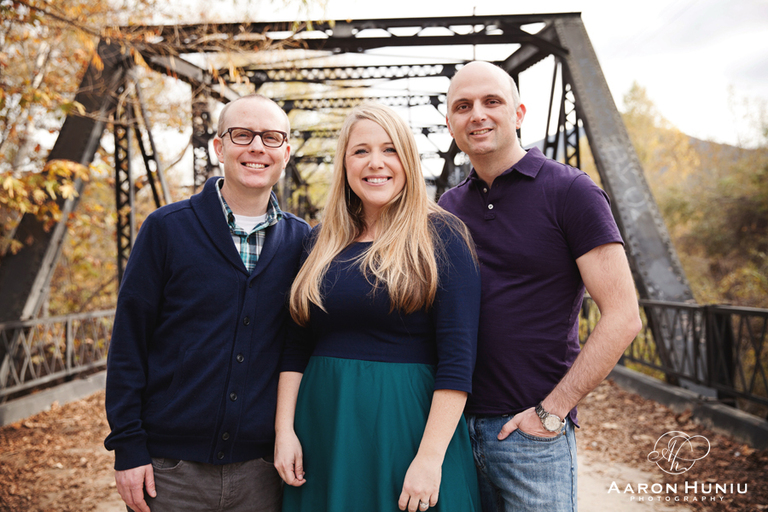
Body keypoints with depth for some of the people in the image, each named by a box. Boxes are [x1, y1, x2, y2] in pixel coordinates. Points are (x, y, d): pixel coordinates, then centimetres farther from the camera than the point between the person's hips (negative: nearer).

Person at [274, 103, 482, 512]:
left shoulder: (441, 237, -7)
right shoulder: (322, 241, 7)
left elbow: (457, 359, -13)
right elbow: (296, 346, 9)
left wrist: (431, 458, -18)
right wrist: (284, 429, 0)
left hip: (408, 426, -4)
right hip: (324, 426, 4)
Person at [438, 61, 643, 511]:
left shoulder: (569, 191, -7)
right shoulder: (448, 208, 9)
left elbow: (623, 318, -11)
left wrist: (551, 411, -13)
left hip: (531, 432, -5)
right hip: (455, 424, 5)